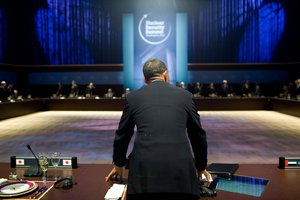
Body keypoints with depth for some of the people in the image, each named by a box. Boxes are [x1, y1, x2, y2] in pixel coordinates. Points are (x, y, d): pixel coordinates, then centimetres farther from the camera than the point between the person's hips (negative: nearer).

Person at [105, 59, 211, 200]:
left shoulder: (133, 97, 11)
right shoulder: (185, 95, 13)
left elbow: (122, 135, 20)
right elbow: (198, 135, 19)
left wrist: (118, 165, 36)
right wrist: (201, 166, 34)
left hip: (144, 168, 0)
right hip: (180, 167, 1)